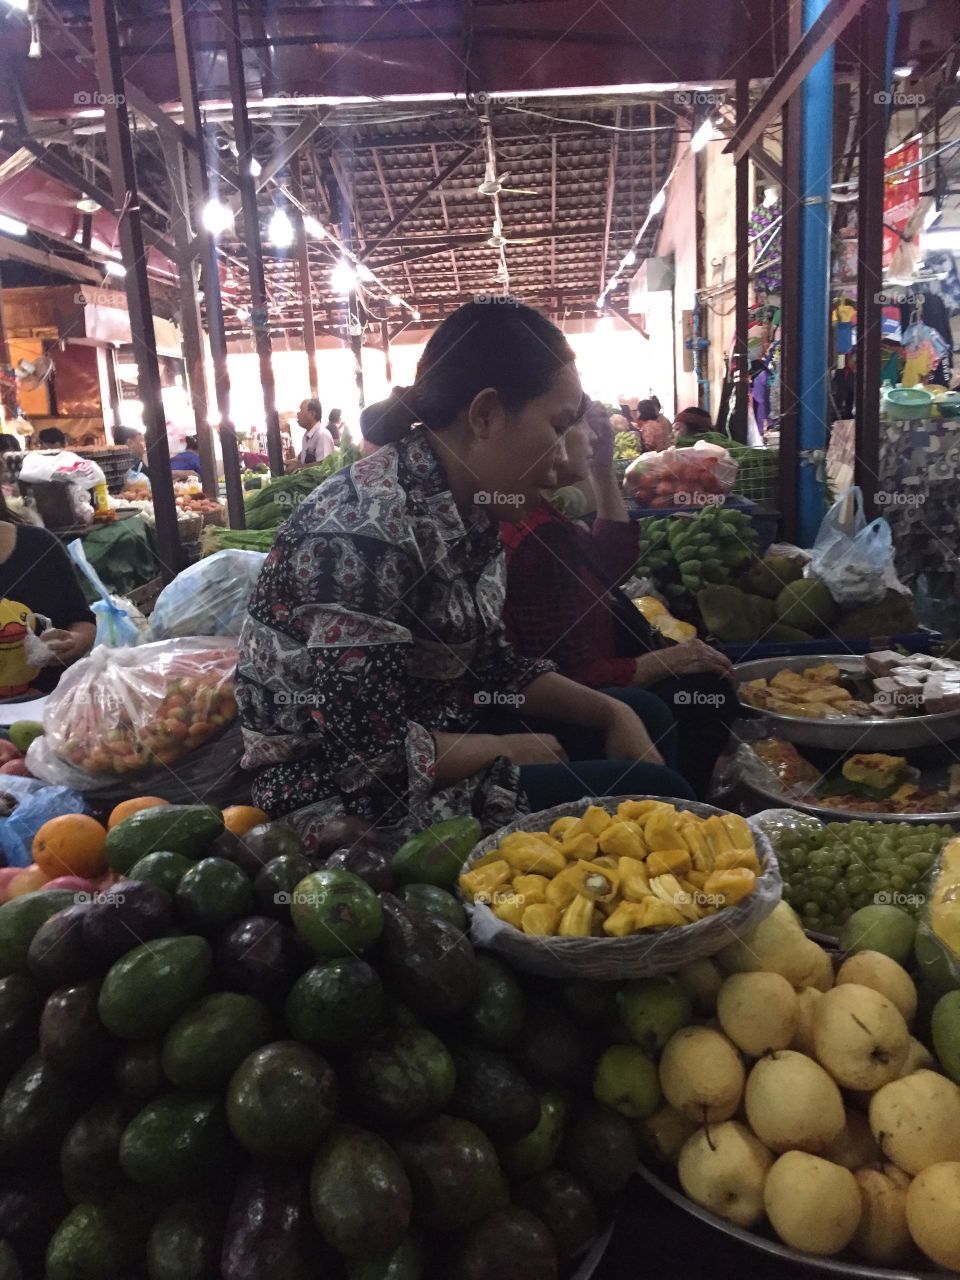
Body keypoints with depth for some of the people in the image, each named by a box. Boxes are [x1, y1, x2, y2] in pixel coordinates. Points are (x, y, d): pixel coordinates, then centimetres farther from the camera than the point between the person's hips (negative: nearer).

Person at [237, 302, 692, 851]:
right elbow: (373, 753, -29)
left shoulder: (465, 511, 0)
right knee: (648, 794, -11)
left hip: (434, 734, 9)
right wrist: (510, 750, -13)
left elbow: (492, 663, 9)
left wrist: (611, 713, -2)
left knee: (649, 720, 14)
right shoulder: (362, 530, -28)